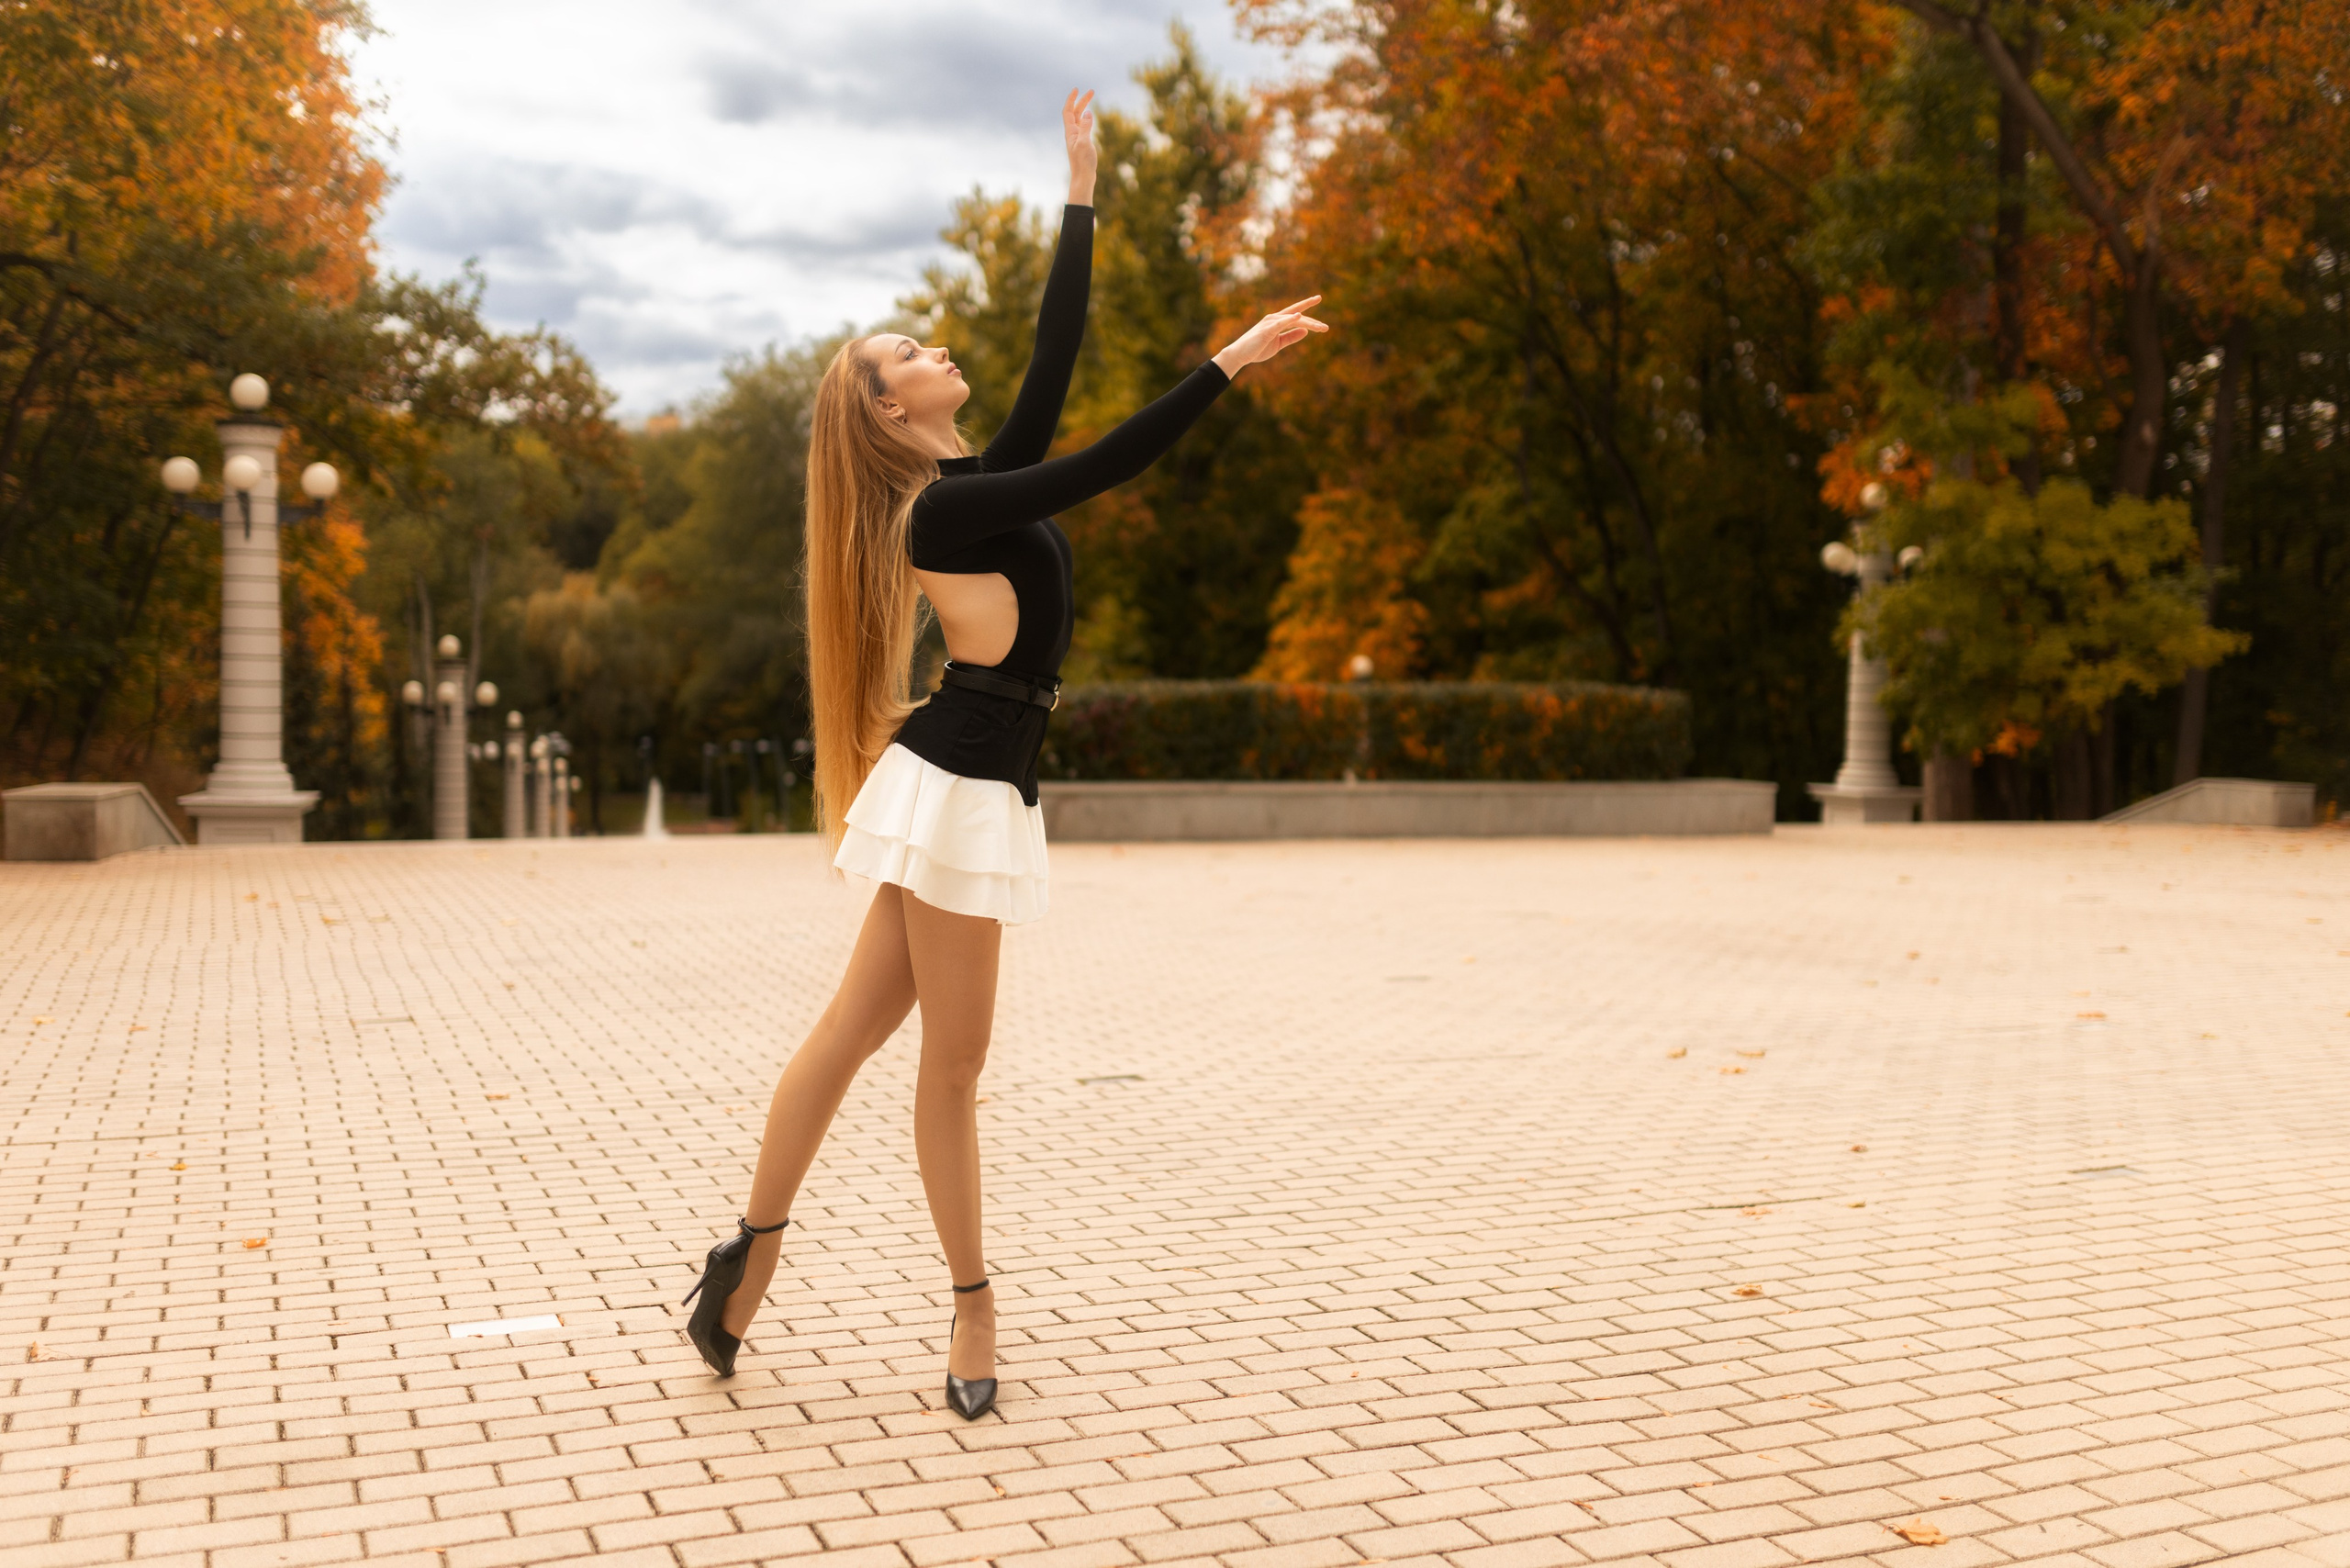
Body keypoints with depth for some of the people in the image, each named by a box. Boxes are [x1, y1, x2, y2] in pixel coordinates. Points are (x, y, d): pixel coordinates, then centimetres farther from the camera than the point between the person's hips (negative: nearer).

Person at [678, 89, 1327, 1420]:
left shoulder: (982, 482, 12)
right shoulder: (947, 508, -13)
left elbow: (1057, 351, 11)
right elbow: (1110, 465, -19)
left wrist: (1084, 191, 14)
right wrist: (1235, 361, -18)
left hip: (964, 787, 10)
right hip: (960, 793, -10)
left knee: (854, 1030, 12)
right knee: (953, 1058, 2)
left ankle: (756, 1250, 20)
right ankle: (974, 1304, 14)